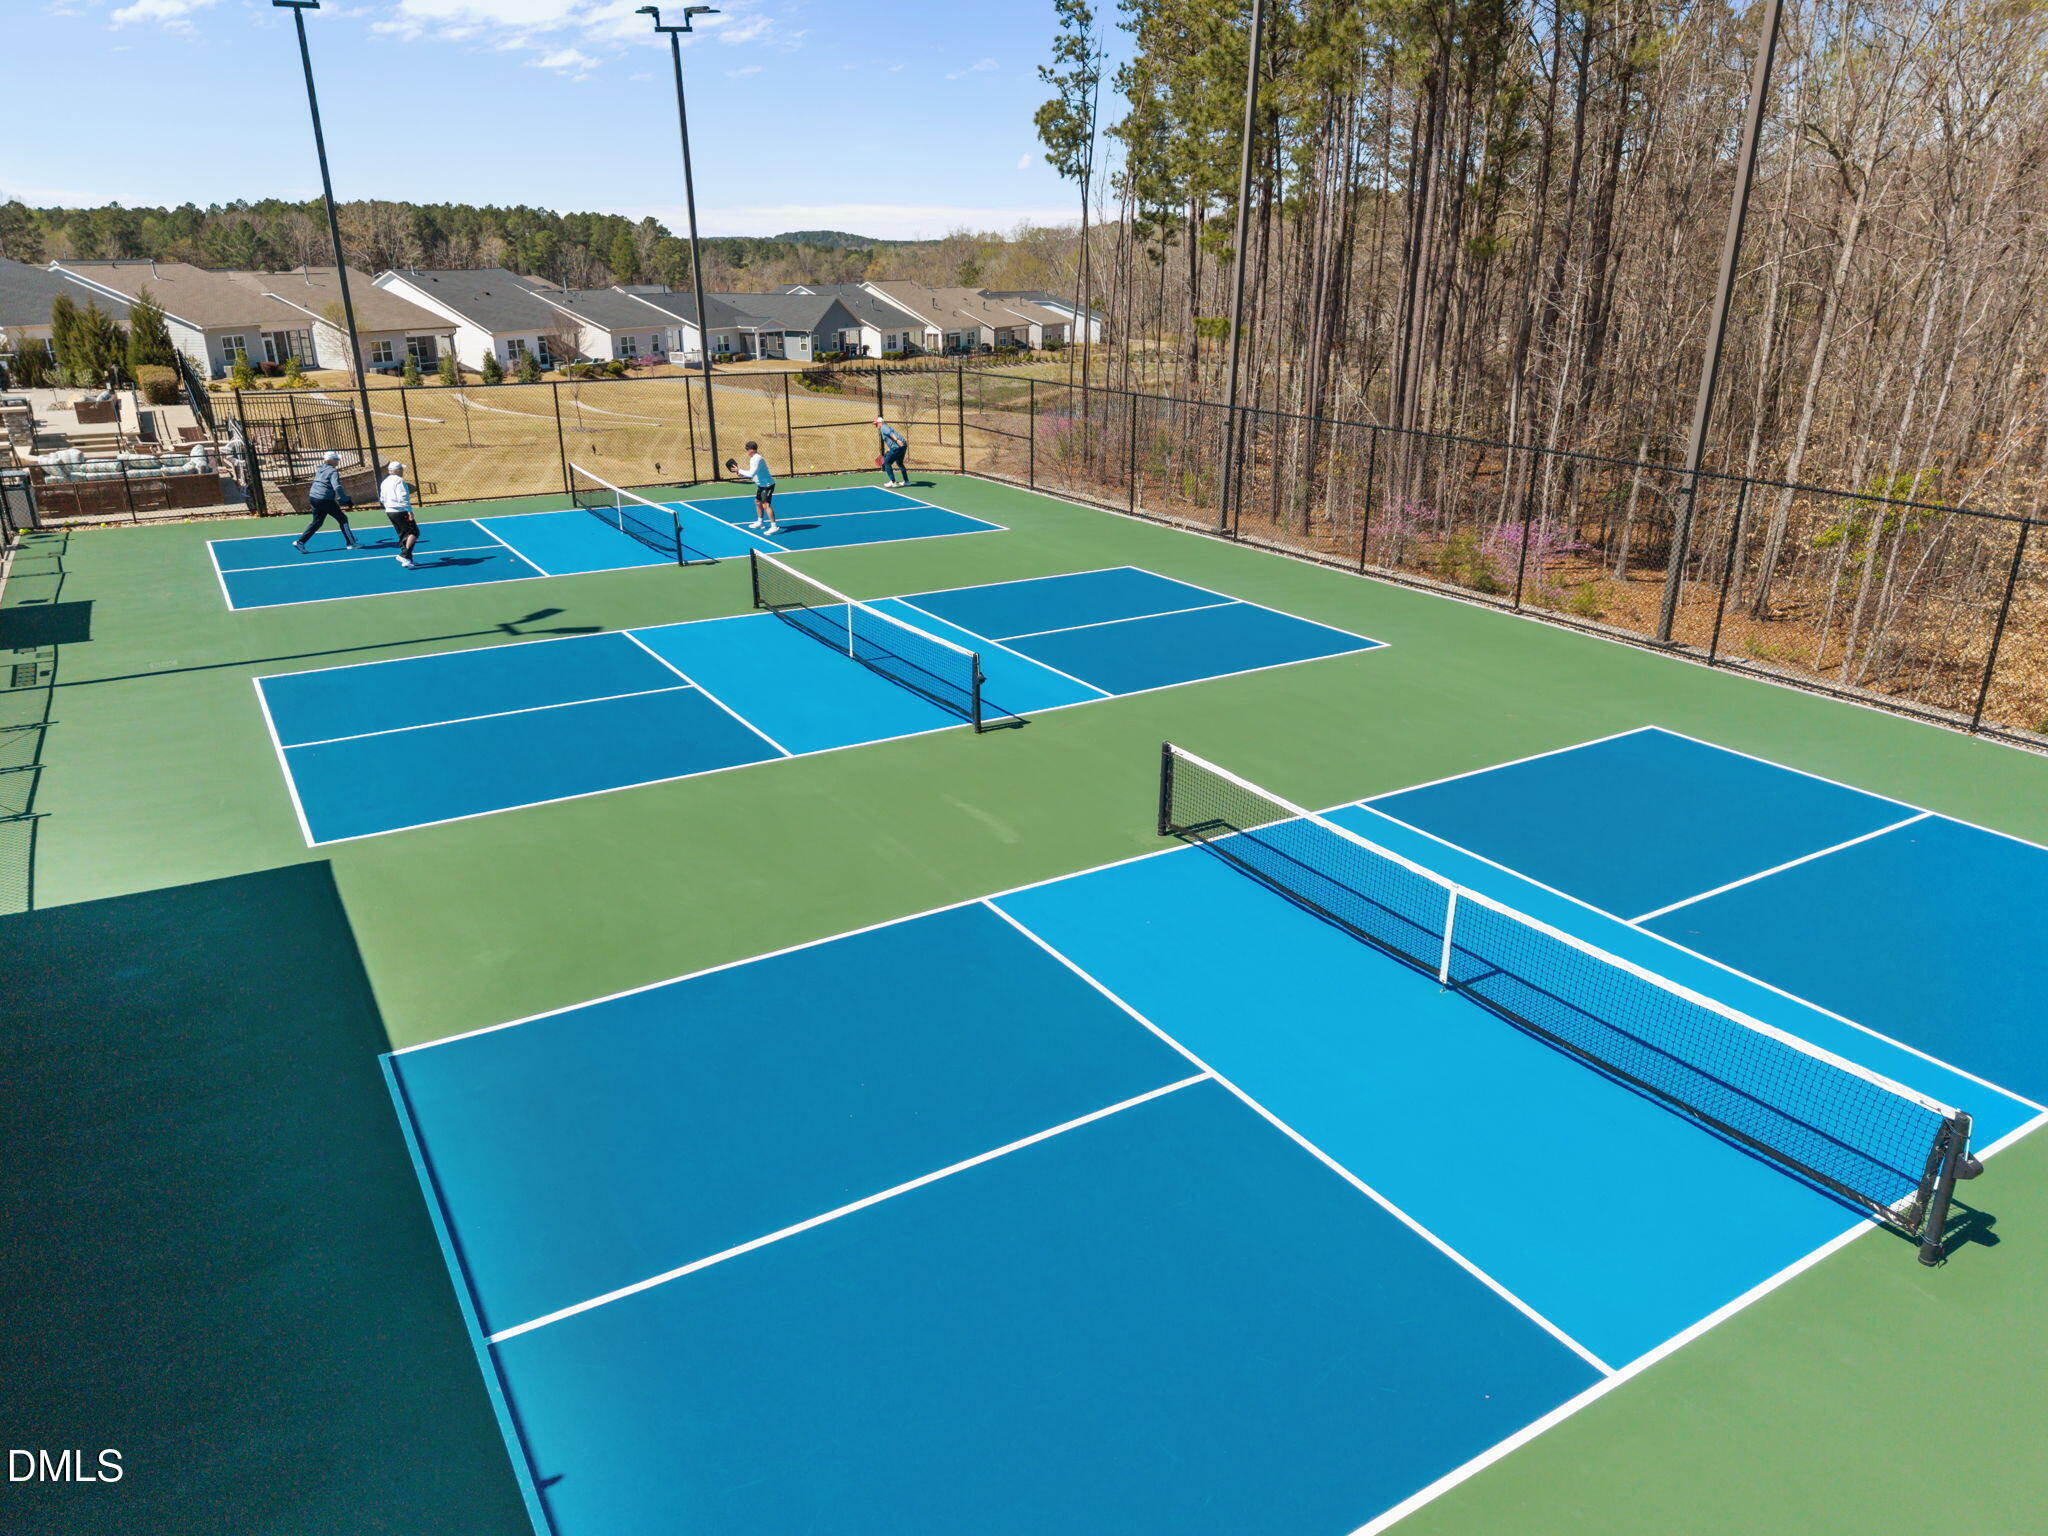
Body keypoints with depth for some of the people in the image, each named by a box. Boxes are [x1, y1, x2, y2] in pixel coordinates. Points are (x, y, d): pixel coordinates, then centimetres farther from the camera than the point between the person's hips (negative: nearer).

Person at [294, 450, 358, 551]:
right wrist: (346, 500, -20)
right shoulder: (333, 472, -11)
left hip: (313, 497, 8)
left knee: (317, 522, 17)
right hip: (325, 500, -8)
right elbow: (337, 488, -23)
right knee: (342, 519, 4)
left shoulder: (319, 469, 15)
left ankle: (300, 542, 11)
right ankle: (351, 543, 6)